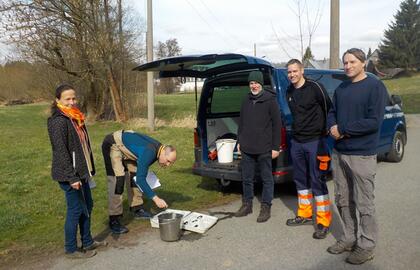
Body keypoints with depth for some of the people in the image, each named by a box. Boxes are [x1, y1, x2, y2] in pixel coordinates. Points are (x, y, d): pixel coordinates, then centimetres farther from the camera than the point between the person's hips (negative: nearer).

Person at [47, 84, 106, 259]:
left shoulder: (75, 118, 10)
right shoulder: (59, 121, -18)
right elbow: (61, 152, -21)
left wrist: (88, 170, 18)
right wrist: (72, 177, -22)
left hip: (80, 172, 9)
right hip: (69, 174, -9)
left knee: (87, 206, 18)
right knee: (75, 209, 1)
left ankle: (87, 242, 33)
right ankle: (71, 249, 18)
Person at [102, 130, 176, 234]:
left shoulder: (158, 149, -6)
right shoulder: (149, 151, -33)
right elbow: (140, 180, -37)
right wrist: (156, 198, -38)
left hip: (125, 147, 9)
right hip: (113, 145, -9)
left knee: (134, 175, 8)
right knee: (117, 180, -17)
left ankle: (137, 209, 21)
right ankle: (114, 220, -13)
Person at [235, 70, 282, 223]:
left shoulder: (270, 100, -5)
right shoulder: (246, 101, 12)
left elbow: (277, 124, -7)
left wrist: (276, 147, -9)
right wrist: (239, 141, 16)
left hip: (264, 149, -5)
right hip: (247, 148, 5)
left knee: (266, 179, 6)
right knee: (246, 178, 13)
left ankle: (266, 207, 18)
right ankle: (247, 205, 27)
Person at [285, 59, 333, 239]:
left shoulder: (315, 87, -11)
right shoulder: (289, 92, 11)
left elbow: (329, 109, -9)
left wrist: (325, 131, -7)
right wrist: (296, 130, 16)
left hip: (315, 141, -7)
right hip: (296, 141, 8)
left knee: (317, 181, -4)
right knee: (300, 180, 15)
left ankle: (323, 222, 5)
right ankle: (305, 214, 29)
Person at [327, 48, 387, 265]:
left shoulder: (375, 86, -8)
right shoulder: (341, 89, 13)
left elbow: (374, 121, -16)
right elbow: (332, 113, 15)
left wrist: (343, 129, -13)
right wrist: (333, 127, -8)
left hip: (362, 155, -7)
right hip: (339, 153, 7)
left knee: (364, 204, 2)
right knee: (343, 200, 14)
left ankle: (366, 246, 16)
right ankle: (349, 238, 30)